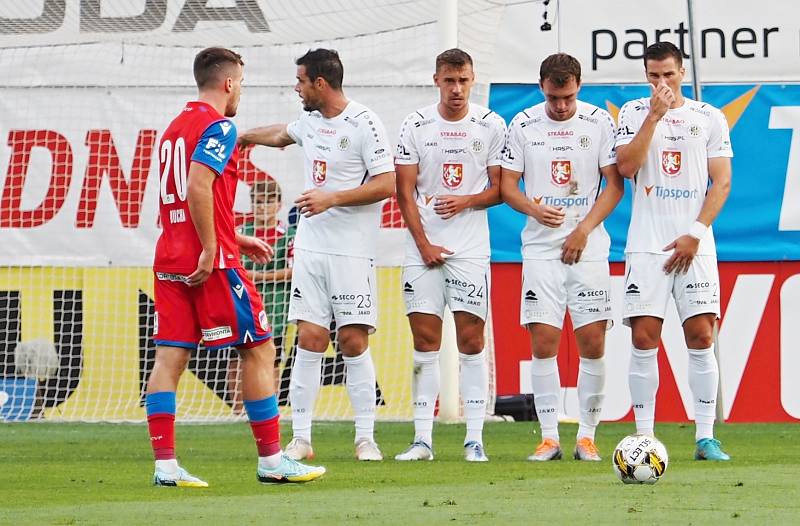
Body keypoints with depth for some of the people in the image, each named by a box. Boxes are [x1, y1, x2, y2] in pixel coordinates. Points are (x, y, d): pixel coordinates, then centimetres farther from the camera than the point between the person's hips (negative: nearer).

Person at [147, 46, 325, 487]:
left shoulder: (175, 128, 18)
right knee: (258, 349, 1)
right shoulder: (218, 126, -9)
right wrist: (210, 250, -19)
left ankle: (165, 464, -5)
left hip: (170, 260, 8)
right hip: (212, 264, -8)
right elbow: (197, 187, -22)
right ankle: (271, 460, 4)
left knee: (169, 357, 1)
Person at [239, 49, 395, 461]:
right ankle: (300, 439, 1)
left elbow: (386, 184, -14)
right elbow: (282, 134, 37)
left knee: (354, 342, -5)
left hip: (352, 252, -6)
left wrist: (332, 198, -18)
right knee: (310, 339, 0)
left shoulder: (364, 124, -10)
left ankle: (366, 438, 2)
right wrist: (244, 137, 51)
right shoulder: (310, 119, 13)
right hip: (311, 247, 6)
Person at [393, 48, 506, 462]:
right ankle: (423, 439, 1)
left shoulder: (491, 126, 4)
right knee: (425, 342, -1)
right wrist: (424, 244, -7)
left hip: (471, 249, 0)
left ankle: (474, 439, -2)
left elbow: (501, 189, 7)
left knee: (471, 341, -3)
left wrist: (467, 201, -13)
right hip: (424, 248, 1)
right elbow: (405, 192, 2)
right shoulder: (416, 126, 3)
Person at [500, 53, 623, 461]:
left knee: (592, 341, -4)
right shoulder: (523, 125, 3)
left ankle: (586, 436, 5)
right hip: (541, 248, 0)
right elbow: (507, 185, 5)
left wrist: (584, 230, -9)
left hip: (588, 247, 0)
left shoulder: (599, 122, 1)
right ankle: (549, 437, -1)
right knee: (543, 340, -6)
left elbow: (614, 185, 1)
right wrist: (534, 209, -15)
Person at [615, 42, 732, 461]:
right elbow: (626, 167, -7)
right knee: (644, 339, -5)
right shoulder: (634, 113, 8)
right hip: (647, 245, 0)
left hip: (694, 245, 0)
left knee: (701, 336, -6)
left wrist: (695, 234, -7)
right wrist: (655, 115, -10)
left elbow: (722, 182, 3)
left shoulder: (710, 118, 8)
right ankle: (644, 437, -1)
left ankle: (705, 437, -3)